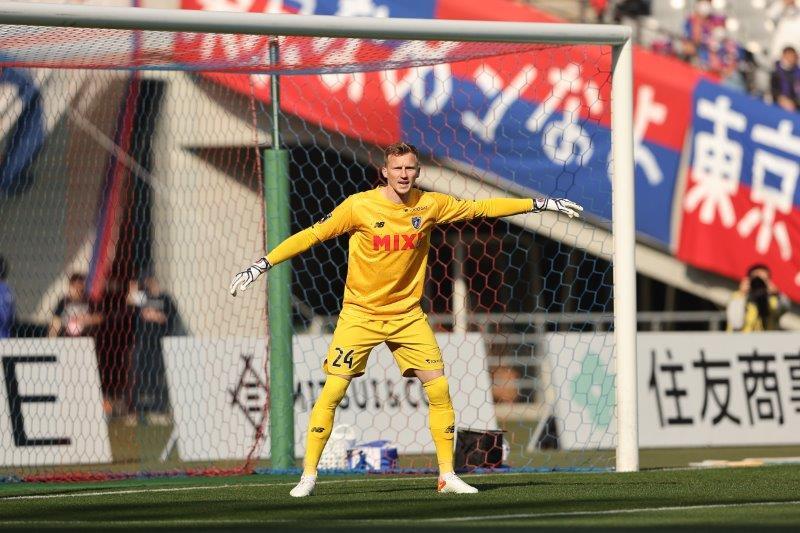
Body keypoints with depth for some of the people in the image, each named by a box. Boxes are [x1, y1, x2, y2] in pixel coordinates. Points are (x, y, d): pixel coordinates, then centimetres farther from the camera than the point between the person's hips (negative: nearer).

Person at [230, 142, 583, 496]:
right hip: (361, 314, -3)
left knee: (439, 389, -5)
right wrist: (263, 265, -15)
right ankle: (308, 476, 0)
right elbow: (312, 235, -9)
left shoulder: (429, 205, -2)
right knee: (332, 391, -10)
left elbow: (481, 208, 7)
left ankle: (447, 475, 7)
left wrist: (539, 204, 7)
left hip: (407, 314, 3)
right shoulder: (359, 206, -11)